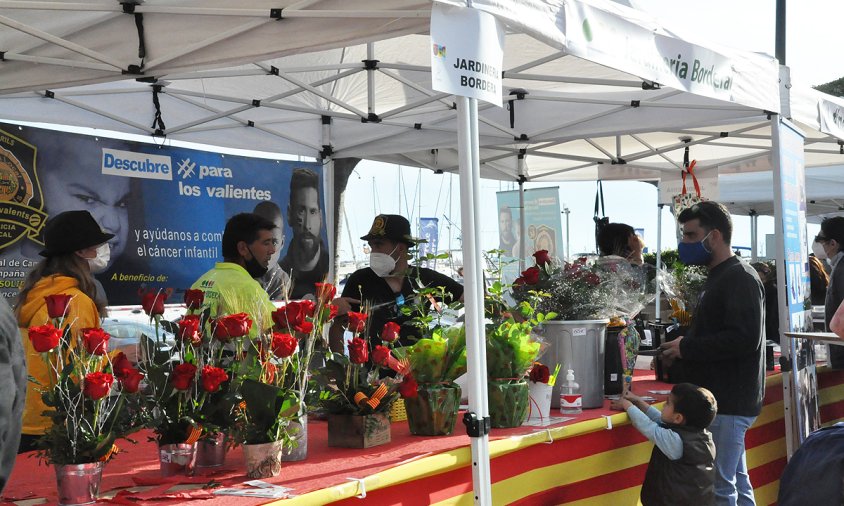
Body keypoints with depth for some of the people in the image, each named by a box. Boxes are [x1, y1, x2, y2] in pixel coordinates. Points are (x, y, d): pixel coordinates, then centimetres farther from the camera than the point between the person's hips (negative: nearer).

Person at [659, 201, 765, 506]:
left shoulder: (740, 278, -14)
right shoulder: (720, 278, 18)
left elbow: (744, 338, -25)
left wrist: (687, 348, -18)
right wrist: (684, 348, 7)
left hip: (729, 403, -10)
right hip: (723, 399, 10)